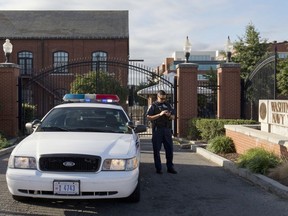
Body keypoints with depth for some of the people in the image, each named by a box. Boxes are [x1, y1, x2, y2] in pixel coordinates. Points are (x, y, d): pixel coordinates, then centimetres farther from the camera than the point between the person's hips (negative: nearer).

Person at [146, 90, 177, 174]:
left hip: (167, 130, 4)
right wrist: (160, 114, -18)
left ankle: (170, 167, 14)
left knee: (169, 149, 4)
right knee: (157, 150, 1)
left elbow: (173, 117, 15)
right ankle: (158, 168, 8)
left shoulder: (168, 105, 13)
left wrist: (170, 115, -9)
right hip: (157, 130, -3)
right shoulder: (153, 106, 1)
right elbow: (149, 117, -8)